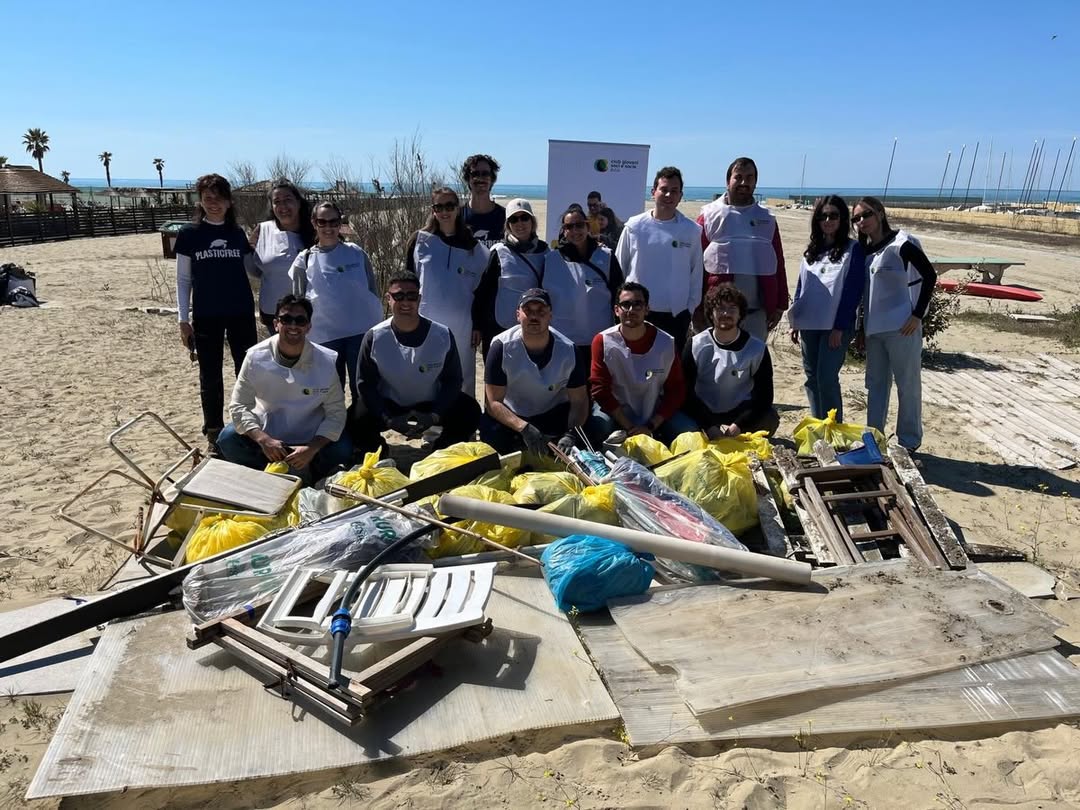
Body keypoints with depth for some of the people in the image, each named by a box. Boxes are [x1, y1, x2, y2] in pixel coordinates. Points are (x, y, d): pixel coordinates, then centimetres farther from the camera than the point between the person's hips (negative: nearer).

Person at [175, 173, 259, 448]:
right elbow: (183, 280, 2)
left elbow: (253, 270, 15)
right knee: (210, 376, 6)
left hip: (241, 313, 1)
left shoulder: (238, 234, 5)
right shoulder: (189, 235, 0)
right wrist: (183, 319, -3)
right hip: (206, 316, -1)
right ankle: (214, 434, 17)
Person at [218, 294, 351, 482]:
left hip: (310, 437, -1)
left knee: (342, 449, -28)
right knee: (228, 438, -23)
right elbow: (238, 406, -14)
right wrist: (263, 439, -32)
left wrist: (312, 448, -29)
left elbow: (335, 413, -13)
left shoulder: (326, 361, -16)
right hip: (266, 433, 1)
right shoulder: (256, 356, -15)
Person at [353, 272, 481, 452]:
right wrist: (389, 419, -25)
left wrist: (433, 416, -23)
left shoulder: (443, 335, -14)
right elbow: (366, 384, -11)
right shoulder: (374, 337, -14)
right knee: (355, 421, -28)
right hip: (388, 406, 0)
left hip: (431, 405, 1)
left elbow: (453, 380, -8)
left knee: (470, 411, -24)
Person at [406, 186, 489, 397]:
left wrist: (478, 325, 3)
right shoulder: (420, 241, 1)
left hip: (462, 326, 1)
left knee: (462, 379, 8)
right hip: (426, 323, -1)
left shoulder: (473, 247, 4)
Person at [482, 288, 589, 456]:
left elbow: (579, 401, -11)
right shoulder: (501, 346, -21)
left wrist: (571, 434, -31)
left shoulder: (567, 350, -16)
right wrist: (524, 428, -37)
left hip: (554, 414, 1)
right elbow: (493, 402, -21)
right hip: (510, 416, -1)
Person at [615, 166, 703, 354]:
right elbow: (618, 268, 4)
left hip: (676, 314, 0)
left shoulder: (692, 230, -1)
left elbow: (696, 274, 4)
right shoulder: (634, 226, -2)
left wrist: (691, 308, 3)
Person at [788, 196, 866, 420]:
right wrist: (795, 322, 12)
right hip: (809, 323, 6)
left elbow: (853, 290, -8)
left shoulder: (853, 249, -2)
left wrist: (840, 327, -14)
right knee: (811, 377, 9)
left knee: (827, 377, -9)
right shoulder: (812, 249, 14)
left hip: (835, 325, -5)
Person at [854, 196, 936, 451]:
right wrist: (863, 324, 13)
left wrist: (918, 314, -14)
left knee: (908, 385, 3)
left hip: (901, 327, -7)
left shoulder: (901, 243, -9)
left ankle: (909, 441, 13)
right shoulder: (865, 250, 10)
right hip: (874, 328, 7)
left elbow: (929, 276, -10)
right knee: (876, 384, 14)